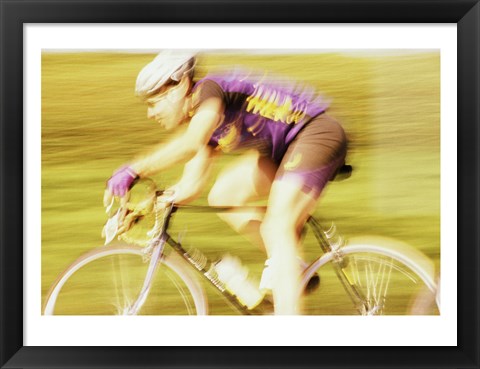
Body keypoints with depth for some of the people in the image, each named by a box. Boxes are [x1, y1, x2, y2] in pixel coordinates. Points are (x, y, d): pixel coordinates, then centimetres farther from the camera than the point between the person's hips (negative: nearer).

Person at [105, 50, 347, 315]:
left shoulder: (209, 89, -17)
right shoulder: (199, 123, 9)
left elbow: (189, 144, -35)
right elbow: (191, 185, 4)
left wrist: (133, 170, -31)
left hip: (317, 132, -9)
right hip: (284, 146, 9)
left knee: (276, 228, -18)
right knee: (221, 197, 2)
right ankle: (285, 264, 9)